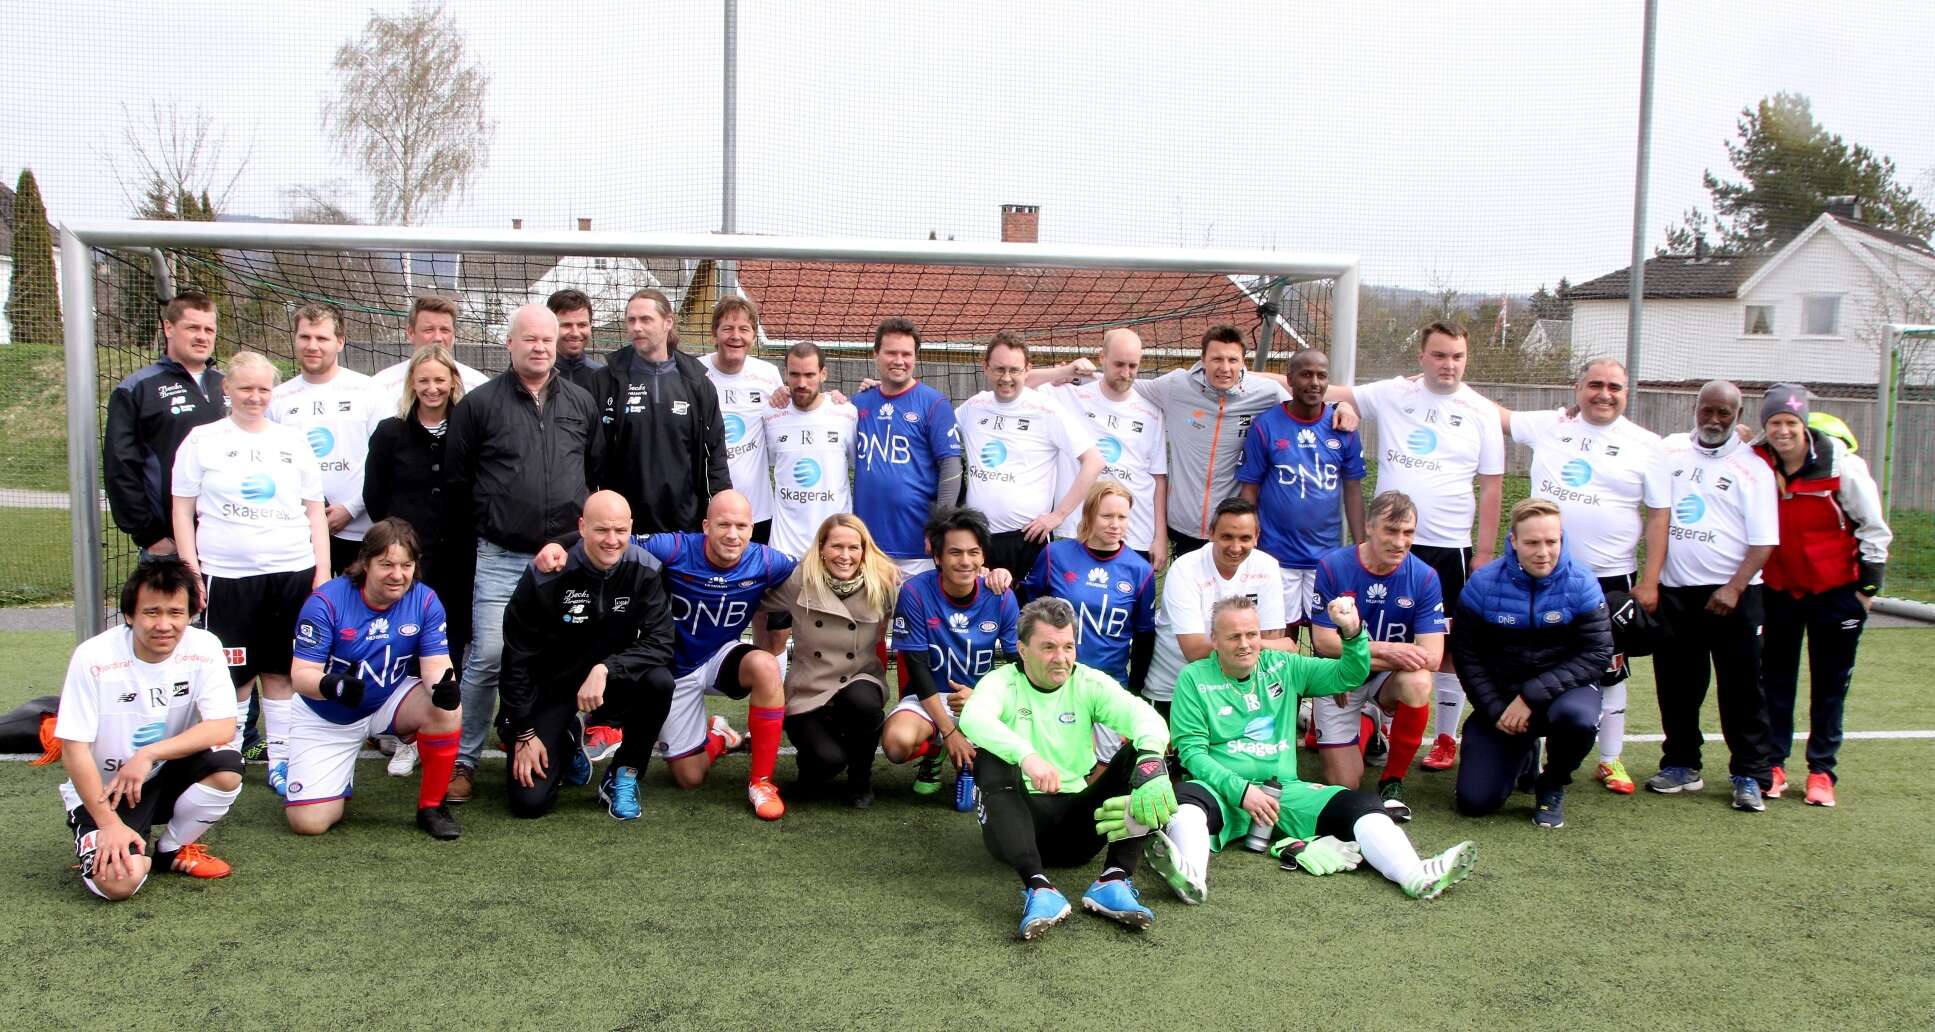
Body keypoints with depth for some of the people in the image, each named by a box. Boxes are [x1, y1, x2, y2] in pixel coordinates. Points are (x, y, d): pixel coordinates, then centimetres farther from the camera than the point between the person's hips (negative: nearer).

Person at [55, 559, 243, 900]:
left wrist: (149, 755, -28)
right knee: (119, 881, -26)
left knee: (227, 769, -28)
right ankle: (141, 855, 12)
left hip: (167, 776, 3)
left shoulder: (204, 647, -13)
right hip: (103, 790, -3)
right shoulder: (93, 658, -20)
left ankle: (173, 850, 0)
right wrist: (109, 823, -21)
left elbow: (224, 728, -19)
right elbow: (73, 748, -17)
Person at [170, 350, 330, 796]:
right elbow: (183, 511, 5)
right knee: (232, 676, 2)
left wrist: (322, 570, 5)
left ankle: (281, 761, 15)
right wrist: (191, 571, -3)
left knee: (281, 672, 7)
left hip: (294, 573, 2)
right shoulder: (202, 440, 5)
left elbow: (315, 511, 13)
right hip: (226, 576, -2)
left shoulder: (293, 441, 11)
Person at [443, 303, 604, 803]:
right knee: (487, 657, -8)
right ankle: (464, 759, 5)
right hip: (501, 559, -3)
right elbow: (455, 481, 5)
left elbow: (599, 475, 17)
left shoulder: (582, 404, 10)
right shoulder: (479, 404, 0)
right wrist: (477, 537, 7)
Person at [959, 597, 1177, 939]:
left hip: (1076, 824, 2)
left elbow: (1144, 715, -13)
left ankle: (1115, 880, -28)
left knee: (1138, 756, -14)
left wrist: (1151, 759, -36)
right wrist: (1025, 755, -44)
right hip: (1017, 821, -2)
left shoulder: (1089, 683, 5)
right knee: (991, 758, -29)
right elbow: (973, 718, -26)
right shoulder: (1002, 682, -2)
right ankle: (1038, 887, -41)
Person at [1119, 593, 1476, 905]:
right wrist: (1240, 790, -17)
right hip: (1224, 792, -4)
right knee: (1187, 798, -37)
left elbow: (1350, 675, 14)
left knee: (1359, 804, -20)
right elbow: (1192, 751, -3)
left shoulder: (1282, 667, 16)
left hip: (1284, 789, 4)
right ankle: (1190, 876, -64)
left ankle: (1417, 876, -40)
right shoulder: (1194, 678, 4)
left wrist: (1352, 633, -6)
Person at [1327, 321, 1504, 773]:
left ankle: (1446, 738, 17)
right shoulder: (1392, 394, 2)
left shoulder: (1481, 412, 1)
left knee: (1447, 647, 5)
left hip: (1449, 548, -1)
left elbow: (1491, 487, 2)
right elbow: (1326, 393, 3)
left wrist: (1484, 552, -2)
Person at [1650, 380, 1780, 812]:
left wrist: (1734, 588, -18)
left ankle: (1750, 775, 8)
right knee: (1676, 684, 10)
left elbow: (1764, 541, -7)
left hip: (1731, 594, -3)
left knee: (1741, 686, 0)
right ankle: (1681, 765, 23)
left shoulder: (1753, 467, -3)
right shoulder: (1669, 450, 7)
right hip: (1674, 591, 4)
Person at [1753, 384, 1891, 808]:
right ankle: (1772, 764, 16)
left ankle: (1822, 771, 15)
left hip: (1836, 590, -2)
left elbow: (1873, 527, -5)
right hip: (1779, 589, 2)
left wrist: (1868, 585, -4)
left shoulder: (1841, 465, -15)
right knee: (1775, 678, 7)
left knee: (1830, 684, 6)